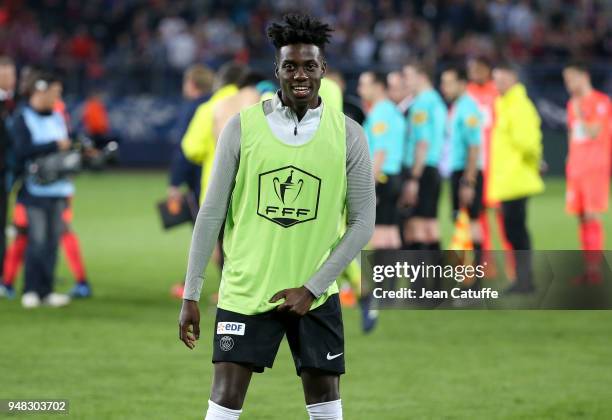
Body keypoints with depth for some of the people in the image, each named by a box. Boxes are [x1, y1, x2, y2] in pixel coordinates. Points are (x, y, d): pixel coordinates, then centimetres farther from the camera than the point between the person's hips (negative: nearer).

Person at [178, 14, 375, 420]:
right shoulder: (243, 126, -4)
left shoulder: (348, 134, -3)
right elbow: (212, 213, 0)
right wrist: (191, 295, -2)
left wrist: (312, 288, -10)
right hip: (245, 290, -1)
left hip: (315, 293, 1)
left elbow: (363, 222, -2)